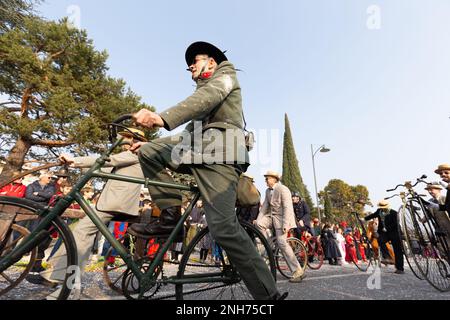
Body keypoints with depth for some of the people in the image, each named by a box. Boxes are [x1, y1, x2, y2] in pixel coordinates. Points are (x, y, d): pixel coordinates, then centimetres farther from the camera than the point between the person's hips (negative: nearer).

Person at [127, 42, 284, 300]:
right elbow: (191, 130, 29)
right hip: (196, 149, 8)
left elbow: (207, 97, -12)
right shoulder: (203, 89, 38)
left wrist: (162, 118, -29)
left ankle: (269, 294, -8)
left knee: (223, 227, -21)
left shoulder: (225, 74, 14)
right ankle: (171, 215, -3)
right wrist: (154, 145, 22)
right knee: (148, 152, -1)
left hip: (219, 152, -8)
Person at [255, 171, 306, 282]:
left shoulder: (283, 189, -13)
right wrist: (258, 219, -1)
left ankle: (298, 271, -5)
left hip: (281, 217, -7)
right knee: (259, 224, -18)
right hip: (271, 216, 7)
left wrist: (285, 225, -25)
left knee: (282, 243, -15)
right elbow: (264, 206, 9)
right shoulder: (268, 191, 11)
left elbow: (287, 208, -19)